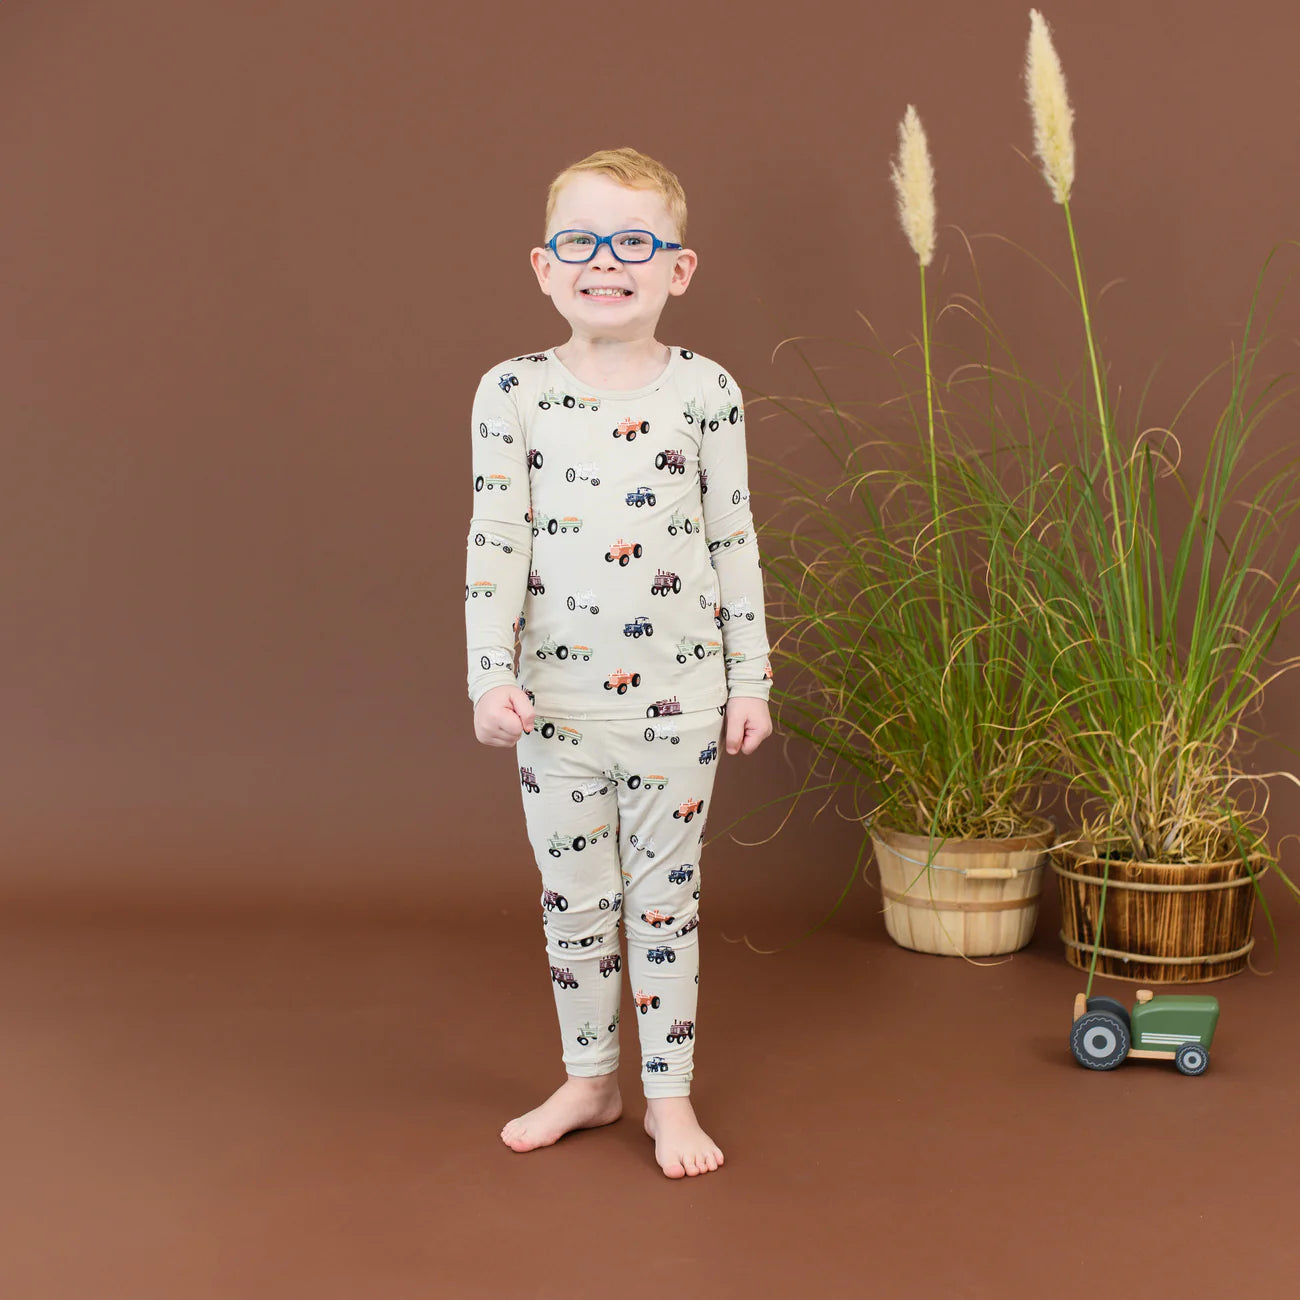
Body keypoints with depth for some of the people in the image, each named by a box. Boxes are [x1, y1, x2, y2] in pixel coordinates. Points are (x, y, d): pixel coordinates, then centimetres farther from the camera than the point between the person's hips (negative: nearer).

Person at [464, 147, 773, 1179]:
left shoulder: (706, 391, -2)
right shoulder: (513, 393, -2)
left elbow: (734, 543, 1)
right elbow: (494, 541, -3)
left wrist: (750, 677, 2)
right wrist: (490, 674, -9)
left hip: (678, 695, -1)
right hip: (556, 696, 1)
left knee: (666, 894, 9)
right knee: (573, 897, 12)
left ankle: (670, 1094, 23)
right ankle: (590, 1080, 30)